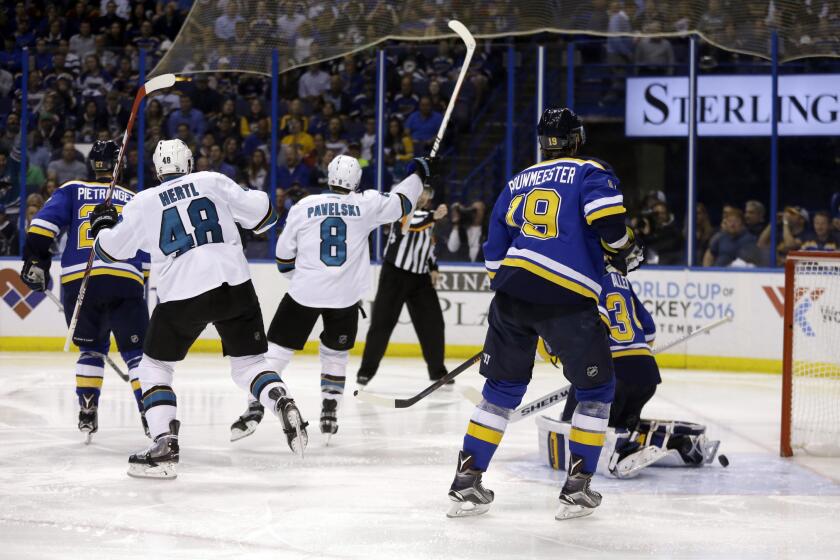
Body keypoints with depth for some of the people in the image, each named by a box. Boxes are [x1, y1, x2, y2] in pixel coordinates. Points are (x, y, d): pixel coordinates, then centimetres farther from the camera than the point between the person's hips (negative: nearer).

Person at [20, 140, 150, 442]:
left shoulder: (72, 191, 18)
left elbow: (45, 222, 0)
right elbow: (148, 256, 21)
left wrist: (36, 259, 0)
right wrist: (142, 294, 27)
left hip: (78, 282, 1)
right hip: (126, 282, -1)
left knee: (91, 348, 20)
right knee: (137, 351, 6)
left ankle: (87, 412, 10)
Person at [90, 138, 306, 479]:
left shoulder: (143, 204, 7)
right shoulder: (212, 182, 8)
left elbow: (111, 249, 15)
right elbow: (260, 213, 5)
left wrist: (103, 225, 37)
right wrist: (256, 196, 28)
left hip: (181, 297, -1)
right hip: (234, 286, 1)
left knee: (155, 368, 16)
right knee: (248, 363, 13)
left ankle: (165, 445, 3)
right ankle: (283, 403, -16)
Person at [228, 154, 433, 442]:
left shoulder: (304, 207, 0)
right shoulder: (367, 204, -2)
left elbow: (284, 256, 7)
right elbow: (401, 202, 12)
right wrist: (419, 173, 29)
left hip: (304, 291, -1)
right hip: (345, 296, 1)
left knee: (277, 349, 5)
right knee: (335, 353, 21)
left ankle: (255, 408, -5)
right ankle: (329, 413, 17)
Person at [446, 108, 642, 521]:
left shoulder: (517, 184, 22)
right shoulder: (590, 172, 7)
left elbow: (494, 254, 22)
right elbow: (606, 216, -13)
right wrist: (624, 252, 5)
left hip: (512, 291, 5)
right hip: (569, 300, -4)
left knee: (502, 389, 17)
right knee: (595, 391, 13)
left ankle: (466, 482, 13)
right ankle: (576, 490, 7)